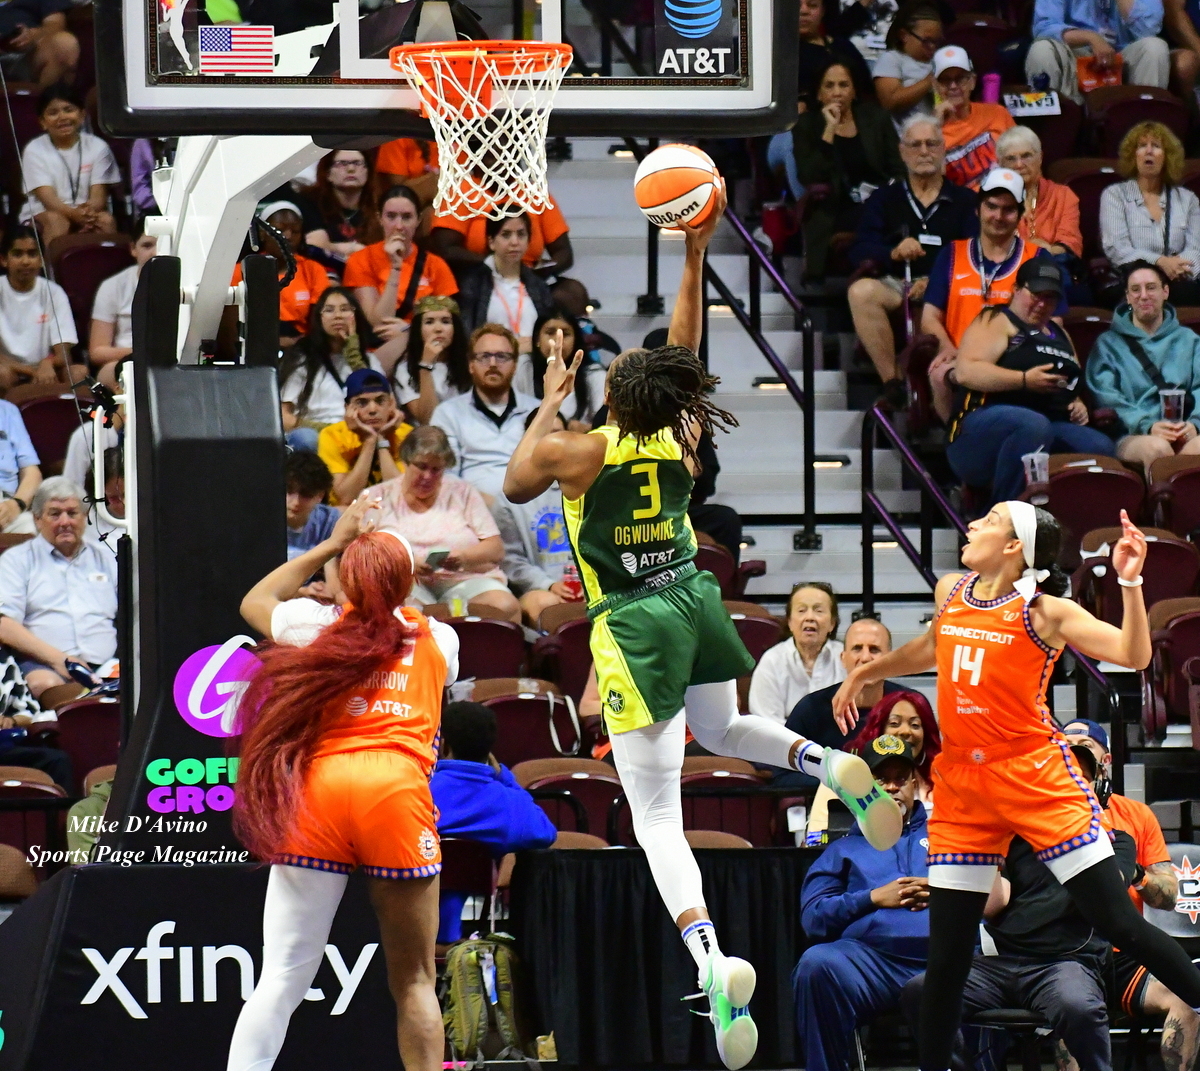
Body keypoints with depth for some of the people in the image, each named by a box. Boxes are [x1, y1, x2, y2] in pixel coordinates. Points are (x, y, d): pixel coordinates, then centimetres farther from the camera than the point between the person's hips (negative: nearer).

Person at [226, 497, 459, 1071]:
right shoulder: (438, 638, 19)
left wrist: (332, 545, 41)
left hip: (317, 788, 0)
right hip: (398, 792, 0)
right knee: (413, 980, 5)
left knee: (281, 979, -2)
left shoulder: (318, 624, 18)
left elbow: (254, 601, 39)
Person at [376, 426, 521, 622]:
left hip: (466, 580, 2)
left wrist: (463, 557, -14)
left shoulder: (463, 492, 16)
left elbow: (496, 549, 8)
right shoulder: (381, 497, 13)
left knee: (505, 607, -29)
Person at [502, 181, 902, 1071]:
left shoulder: (573, 452, -13)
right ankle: (831, 765, 7)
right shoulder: (682, 442, -1)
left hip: (633, 625, -5)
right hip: (696, 602, 5)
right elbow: (686, 348, 14)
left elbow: (516, 485, 9)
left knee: (658, 817, -7)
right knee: (724, 732, 37)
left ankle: (713, 962, -27)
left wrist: (550, 400, 17)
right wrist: (695, 257, 19)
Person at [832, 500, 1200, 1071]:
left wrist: (1130, 582, -28)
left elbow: (1134, 655, -18)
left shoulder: (1045, 612, -9)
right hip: (960, 785, 5)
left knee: (1118, 923, -10)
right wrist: (863, 674, 37)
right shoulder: (950, 592, 7)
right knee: (947, 953, 4)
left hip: (1035, 776, -5)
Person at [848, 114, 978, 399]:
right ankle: (892, 383, -31)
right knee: (861, 290, -34)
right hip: (894, 285, 1)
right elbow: (859, 252, 5)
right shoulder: (884, 198, 21)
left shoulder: (963, 200, 18)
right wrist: (893, 253, -17)